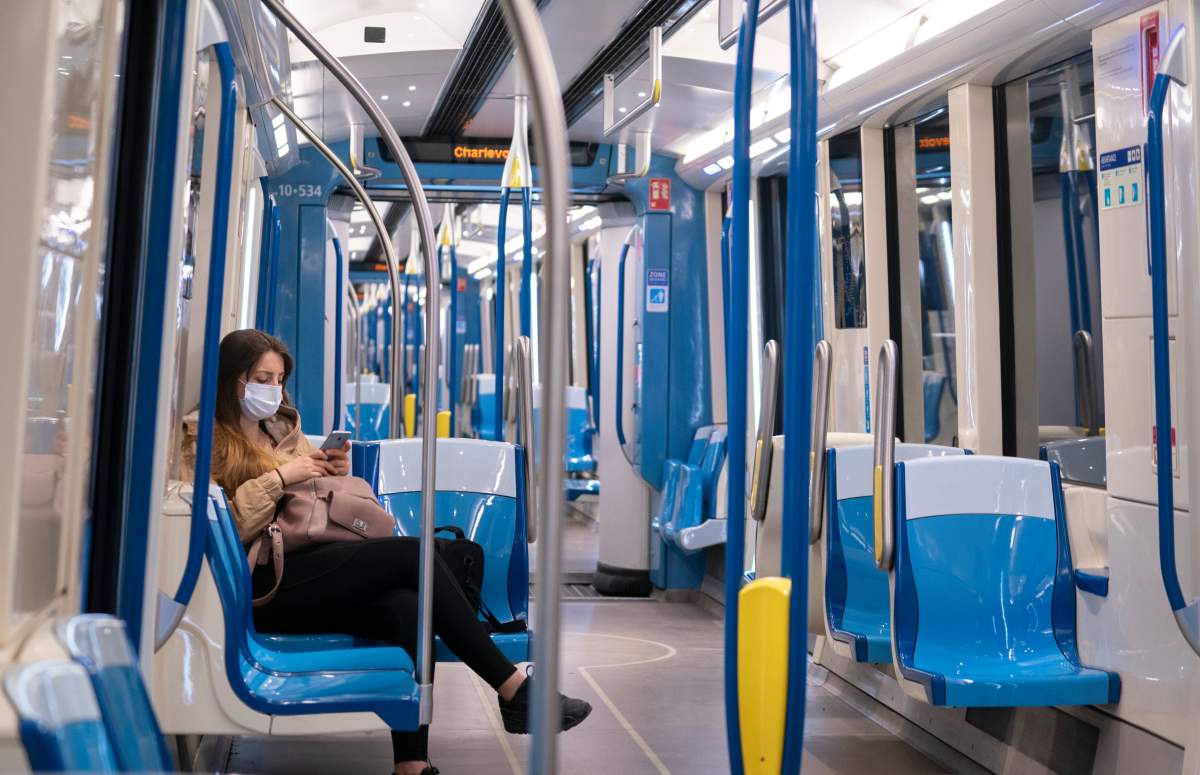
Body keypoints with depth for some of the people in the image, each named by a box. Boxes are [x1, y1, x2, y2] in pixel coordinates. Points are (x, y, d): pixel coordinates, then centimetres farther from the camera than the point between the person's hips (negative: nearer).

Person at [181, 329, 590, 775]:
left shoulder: (283, 427, 22)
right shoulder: (203, 440, 2)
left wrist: (333, 475, 6)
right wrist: (278, 478, -14)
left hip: (305, 567, 7)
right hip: (263, 585, -6)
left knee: (403, 605, -28)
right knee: (411, 554, -23)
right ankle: (516, 691, -18)